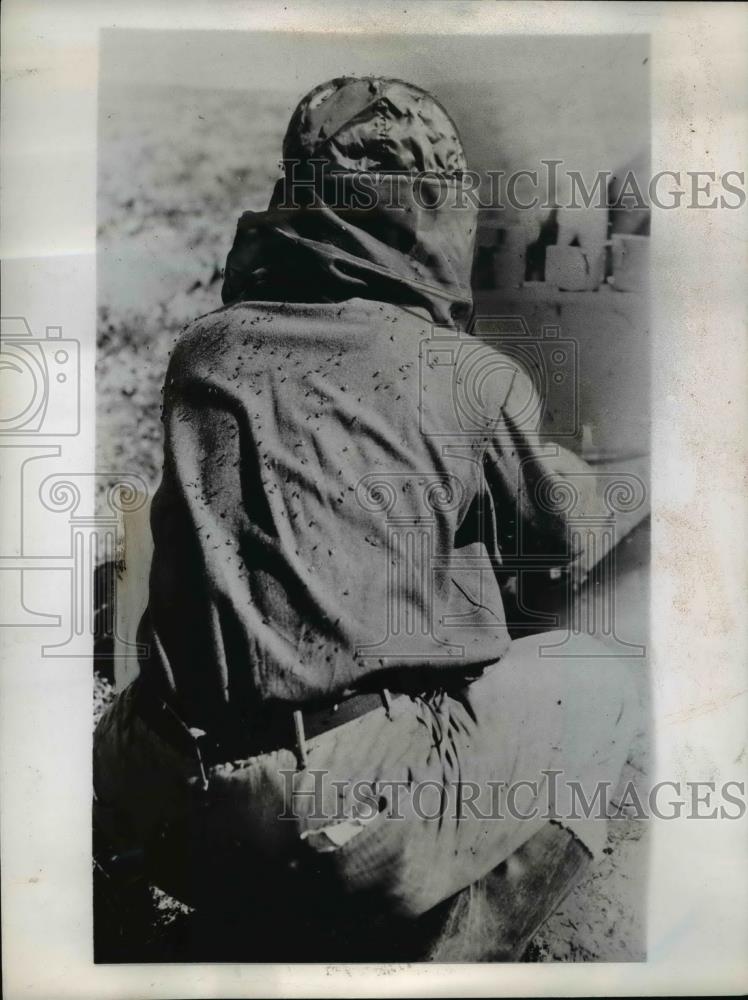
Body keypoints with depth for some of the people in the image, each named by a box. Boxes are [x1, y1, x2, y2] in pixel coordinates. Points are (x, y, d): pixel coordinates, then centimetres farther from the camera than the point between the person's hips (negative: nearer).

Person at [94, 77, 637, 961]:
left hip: (169, 807, 5)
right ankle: (436, 962, 19)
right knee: (594, 685, 19)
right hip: (367, 811, -3)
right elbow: (565, 530, 15)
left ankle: (269, 928, 30)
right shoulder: (469, 375, -2)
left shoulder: (203, 352, 6)